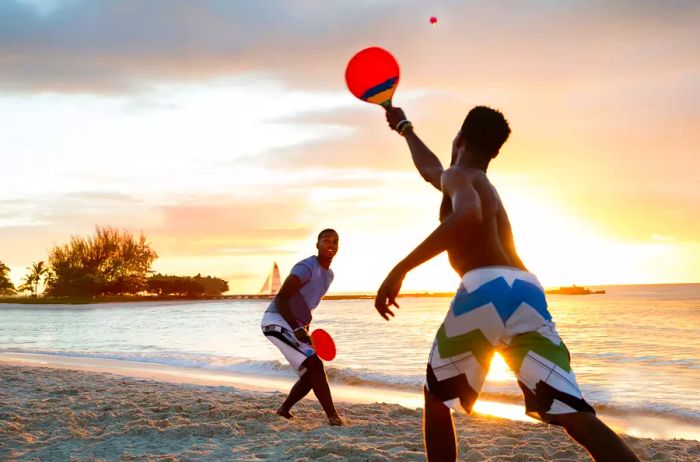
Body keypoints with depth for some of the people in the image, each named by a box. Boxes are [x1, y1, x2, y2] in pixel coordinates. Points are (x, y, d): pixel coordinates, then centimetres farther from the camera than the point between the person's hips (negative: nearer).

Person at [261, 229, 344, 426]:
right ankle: (333, 416, -20)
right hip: (276, 321, -10)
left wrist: (305, 329, 20)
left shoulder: (329, 275, 11)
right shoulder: (307, 268, -19)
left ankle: (285, 409, 23)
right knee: (315, 365, -19)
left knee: (312, 373, 9)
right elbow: (280, 298, -25)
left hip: (295, 325, 10)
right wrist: (297, 329, -33)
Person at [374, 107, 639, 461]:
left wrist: (400, 270, -16)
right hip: (527, 292, 6)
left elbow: (466, 217, -15)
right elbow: (430, 170, 57)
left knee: (436, 398, 18)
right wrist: (404, 128, 72)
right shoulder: (481, 182, 35)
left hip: (485, 290, -6)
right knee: (577, 416, -7)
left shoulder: (457, 175, 11)